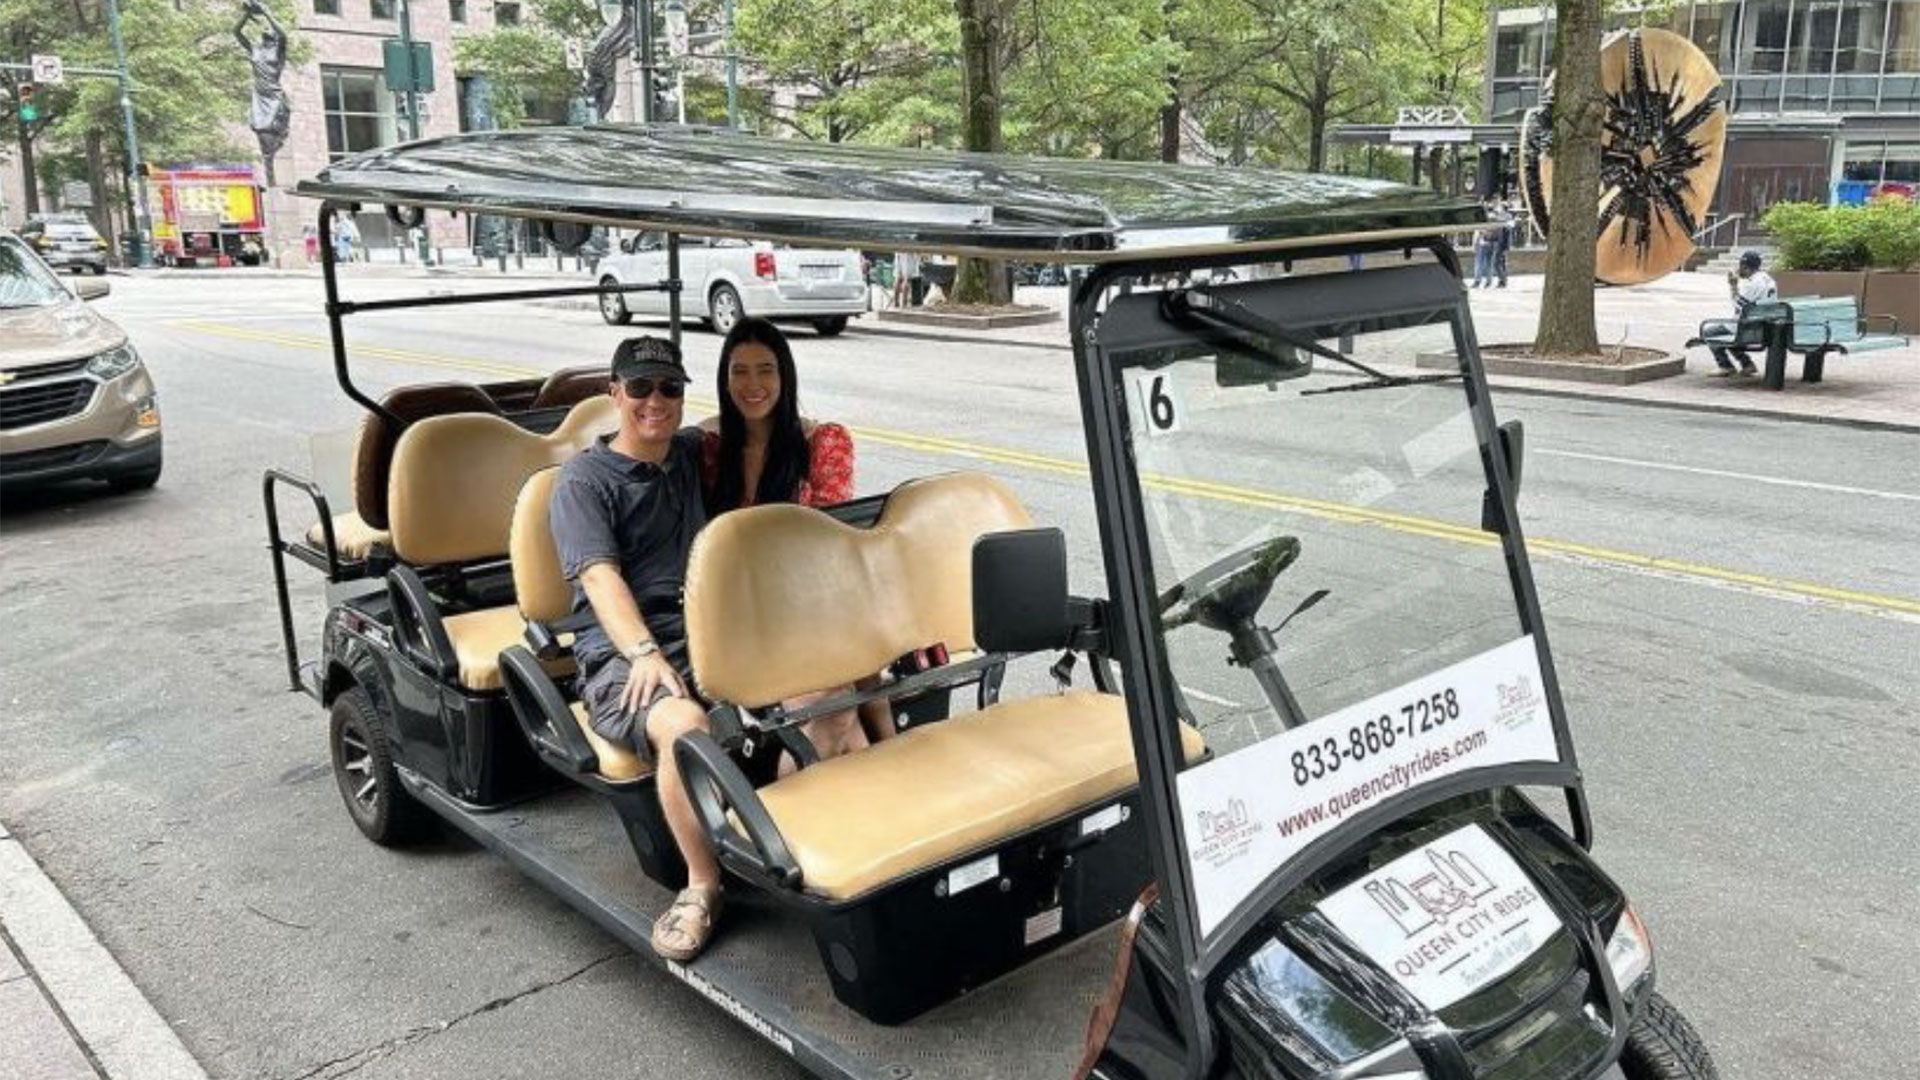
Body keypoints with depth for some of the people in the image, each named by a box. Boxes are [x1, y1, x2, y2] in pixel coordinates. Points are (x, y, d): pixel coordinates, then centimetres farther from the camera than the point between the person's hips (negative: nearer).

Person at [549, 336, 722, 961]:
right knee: (685, 726, -38)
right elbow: (601, 579, -12)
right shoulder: (584, 481, 3)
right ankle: (702, 885, -20)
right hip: (622, 654, -5)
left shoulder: (693, 453, 20)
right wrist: (645, 653, -29)